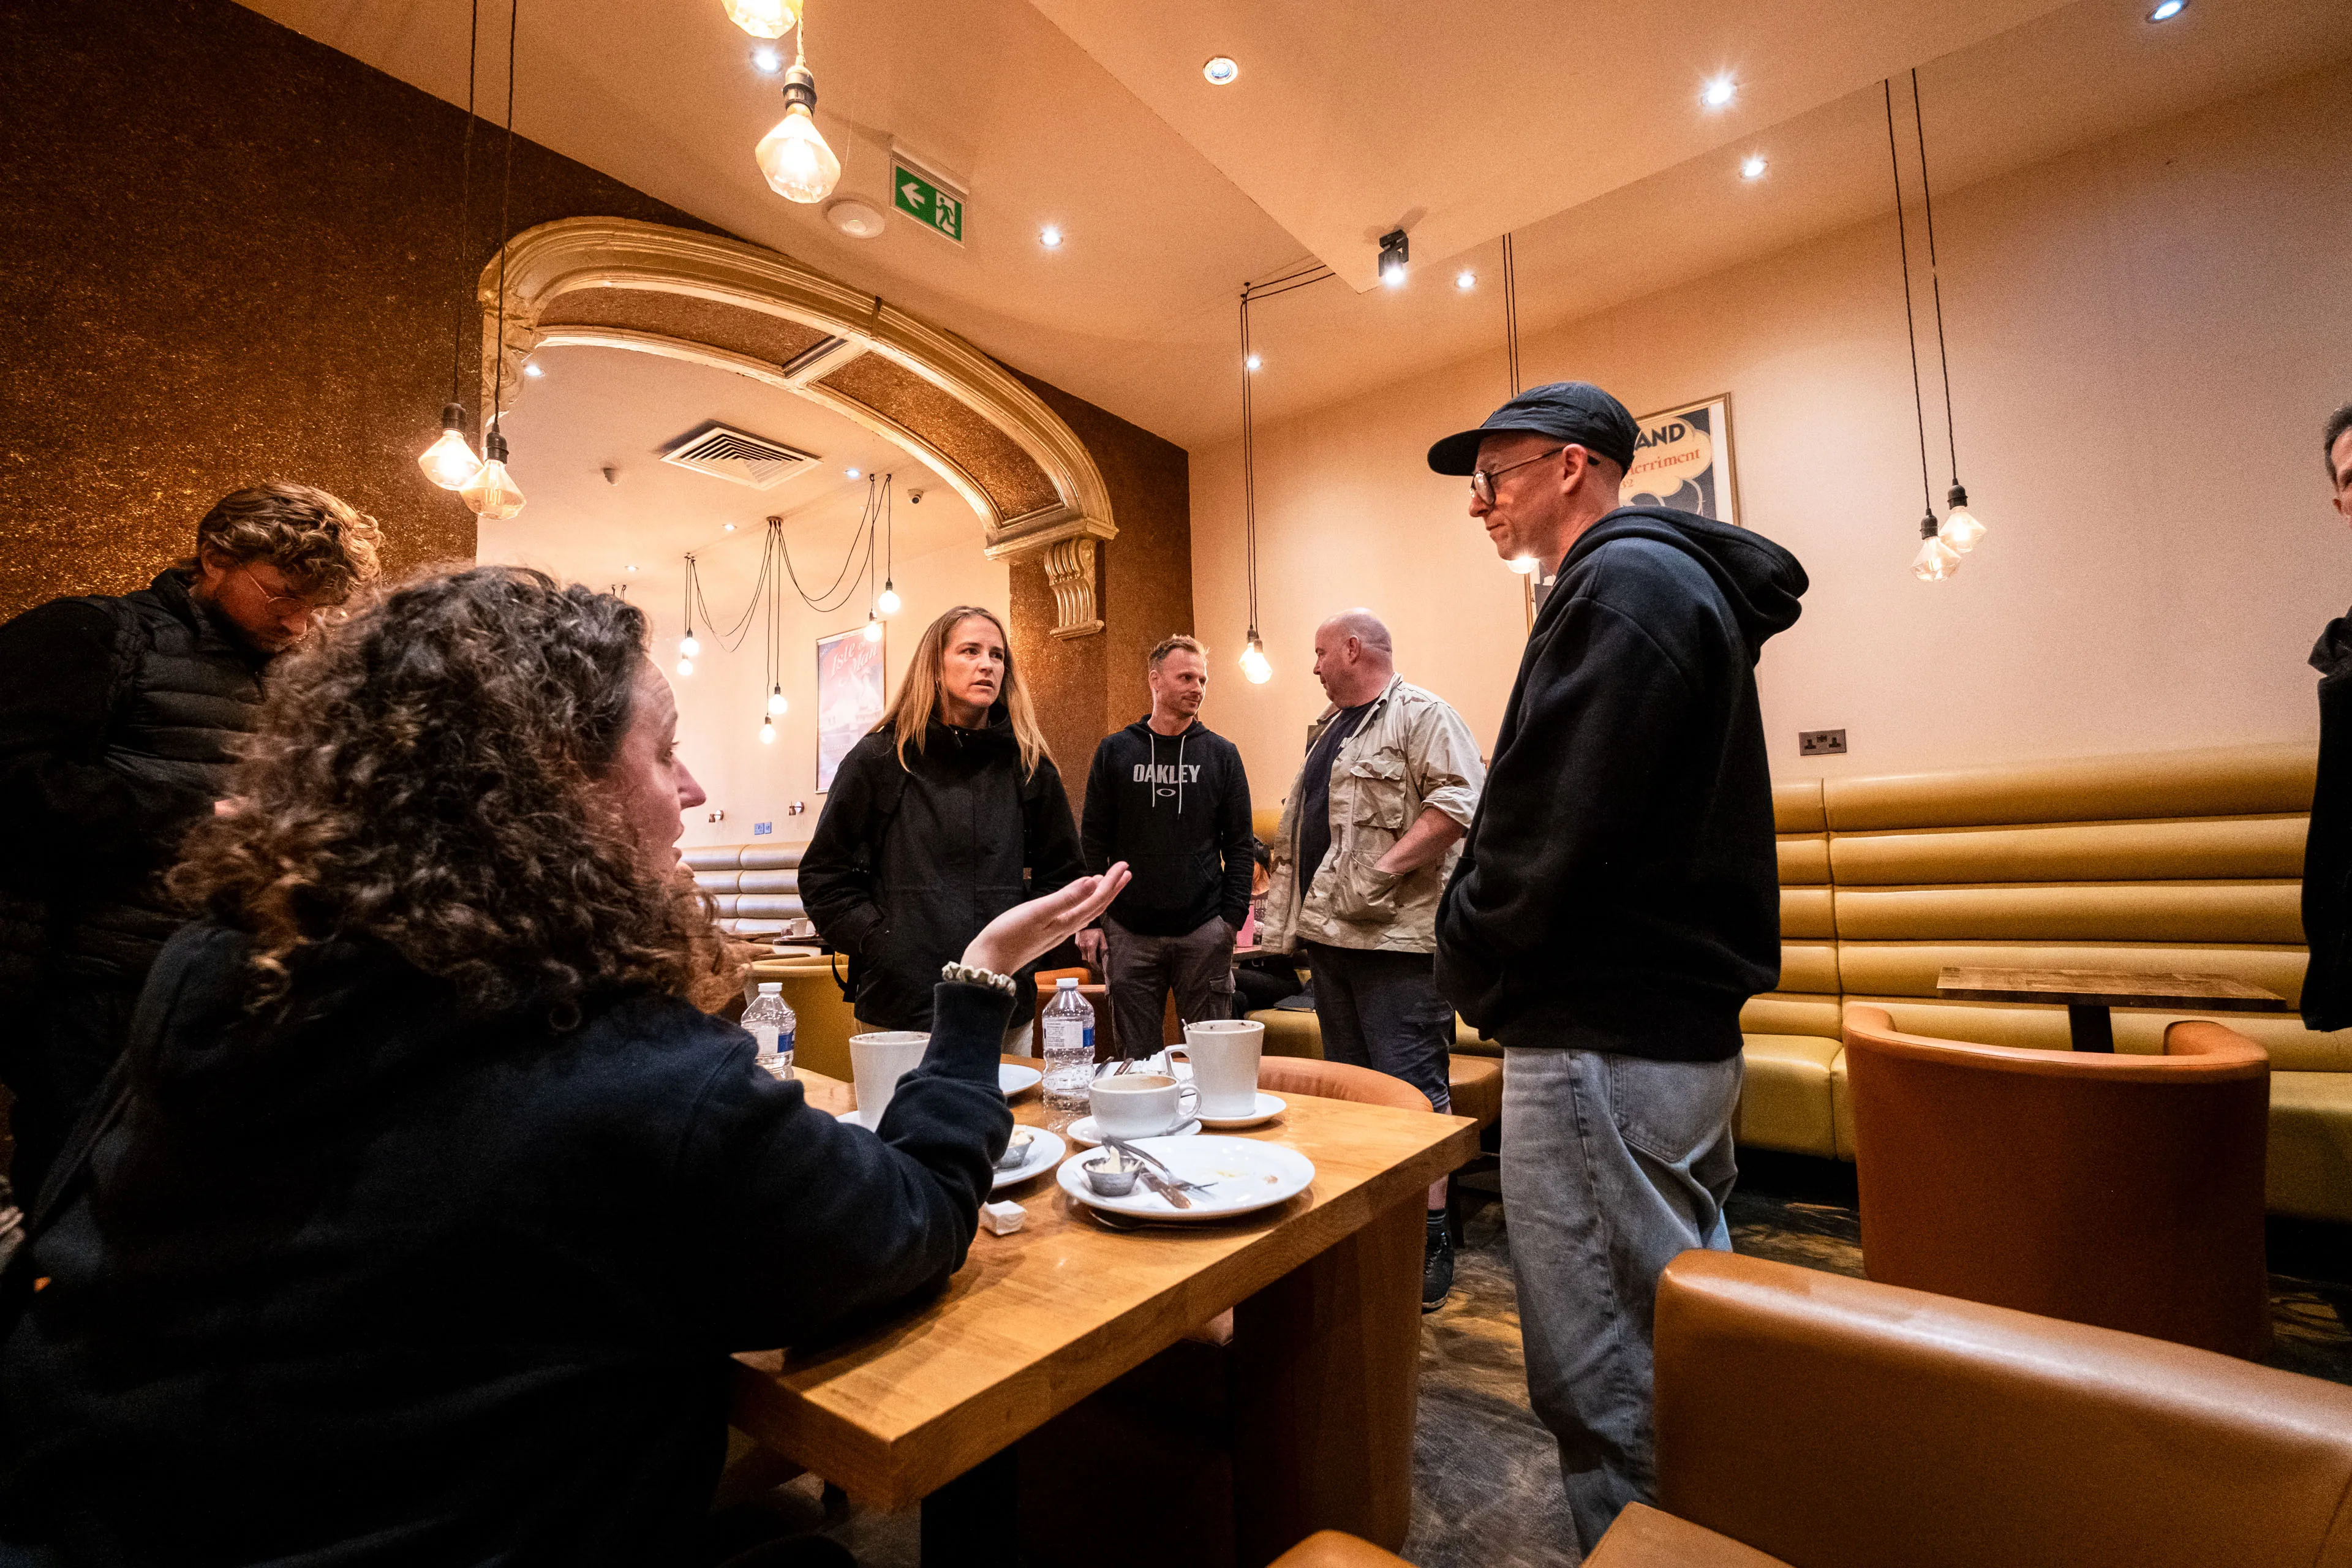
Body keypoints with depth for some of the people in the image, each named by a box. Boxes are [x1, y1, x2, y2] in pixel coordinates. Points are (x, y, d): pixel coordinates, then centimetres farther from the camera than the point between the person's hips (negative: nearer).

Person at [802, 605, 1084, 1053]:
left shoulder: (1029, 765, 5)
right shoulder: (878, 759, 0)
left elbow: (1062, 874, 14)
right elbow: (823, 872, 4)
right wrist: (875, 941, -6)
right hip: (897, 1007, -2)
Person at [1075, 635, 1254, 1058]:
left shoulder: (1221, 754, 6)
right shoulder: (1115, 751, 6)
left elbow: (1239, 845, 5)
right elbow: (1093, 841, 5)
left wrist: (1234, 917, -3)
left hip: (1204, 932, 0)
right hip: (1129, 933, 0)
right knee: (1135, 1057, 8)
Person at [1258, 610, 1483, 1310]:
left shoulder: (1420, 714, -6)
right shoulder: (1329, 728, 21)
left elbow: (1460, 803, -19)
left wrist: (1384, 870, -21)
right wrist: (1291, 919, 20)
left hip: (1397, 937, -9)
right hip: (1330, 936, 9)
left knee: (1412, 1090, -6)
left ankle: (1431, 1242, 5)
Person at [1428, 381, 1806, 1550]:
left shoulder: (1622, 583, -14)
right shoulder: (1684, 579, 19)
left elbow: (1548, 827, -24)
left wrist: (1468, 967, -7)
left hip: (1603, 1039, -11)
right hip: (1678, 1019, 11)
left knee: (1602, 1376, 1)